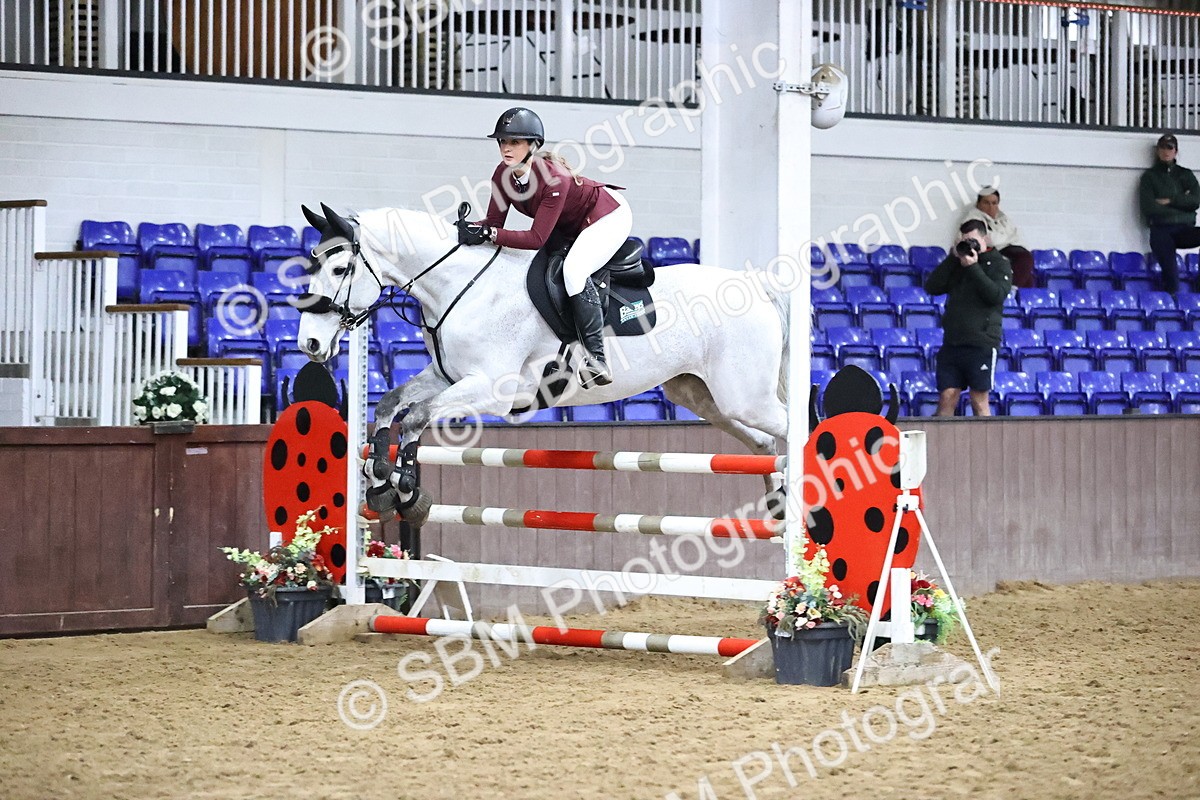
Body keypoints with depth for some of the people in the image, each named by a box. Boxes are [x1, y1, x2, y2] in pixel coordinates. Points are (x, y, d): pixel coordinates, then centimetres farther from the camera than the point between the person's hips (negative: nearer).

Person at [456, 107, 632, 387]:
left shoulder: (554, 178, -36)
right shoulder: (503, 174, -15)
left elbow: (537, 238, -36)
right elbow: (494, 221, -10)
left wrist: (488, 234, -42)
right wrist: (470, 227, -31)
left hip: (609, 216, -9)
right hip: (570, 226, 9)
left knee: (573, 270, -31)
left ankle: (597, 361, -28)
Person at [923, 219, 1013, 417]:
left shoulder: (1000, 264, 5)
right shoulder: (956, 264, 17)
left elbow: (997, 295, -12)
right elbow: (932, 287, 5)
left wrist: (973, 267, -13)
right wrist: (953, 258, -1)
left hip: (981, 343, -4)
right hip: (952, 342, 4)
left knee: (979, 400, -2)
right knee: (947, 399, -1)